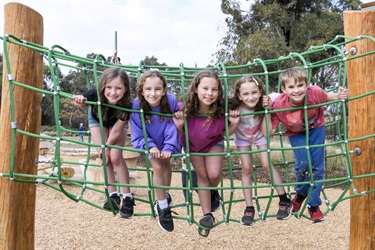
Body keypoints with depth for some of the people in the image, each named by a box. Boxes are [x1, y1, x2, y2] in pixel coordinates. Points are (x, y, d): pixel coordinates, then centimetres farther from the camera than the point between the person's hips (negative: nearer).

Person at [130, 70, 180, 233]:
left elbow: (173, 127, -21)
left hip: (166, 141, 2)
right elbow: (137, 134, -22)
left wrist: (169, 147, -27)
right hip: (149, 142, -2)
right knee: (158, 167, -14)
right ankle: (163, 207, 0)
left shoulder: (171, 101, -31)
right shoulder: (137, 105, -31)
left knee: (166, 163, 16)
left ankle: (165, 195, 43)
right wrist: (150, 146, -33)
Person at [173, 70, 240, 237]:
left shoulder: (221, 110, -32)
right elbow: (181, 135, -19)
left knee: (214, 174, -12)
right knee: (203, 176, 4)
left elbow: (226, 133, -13)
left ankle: (213, 192, 26)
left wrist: (233, 124, -33)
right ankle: (207, 215, 19)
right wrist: (179, 125, -40)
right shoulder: (186, 108, -35)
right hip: (192, 144, 0)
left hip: (214, 143, 0)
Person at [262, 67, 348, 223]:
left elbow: (326, 97, -7)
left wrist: (338, 96, -27)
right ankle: (300, 193, 14)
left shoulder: (315, 92, -33)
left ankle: (314, 205, 16)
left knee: (317, 166, -2)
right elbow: (268, 132, -31)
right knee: (303, 163, -19)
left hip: (316, 128, 1)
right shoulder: (278, 105, -33)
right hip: (296, 133, -1)